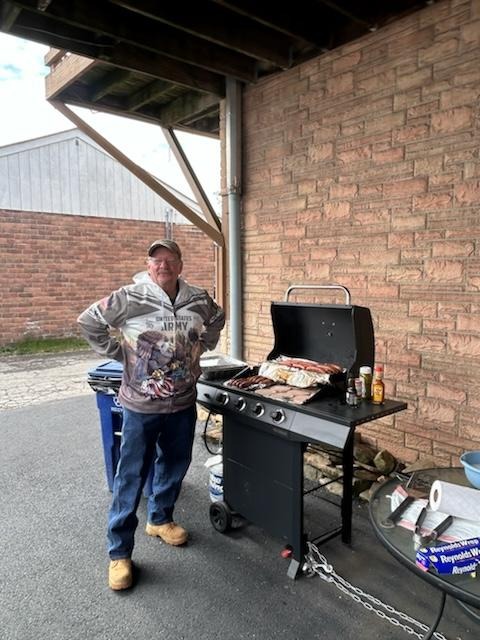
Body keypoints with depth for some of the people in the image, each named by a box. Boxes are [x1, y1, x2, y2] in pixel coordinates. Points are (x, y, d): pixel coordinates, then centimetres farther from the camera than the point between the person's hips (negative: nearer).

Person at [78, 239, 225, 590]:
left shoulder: (199, 299, -3)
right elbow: (89, 321, -2)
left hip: (183, 404, 4)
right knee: (131, 478, 5)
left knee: (174, 467, 20)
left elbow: (218, 319, 19)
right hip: (141, 406, -4)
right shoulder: (128, 298, -14)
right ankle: (120, 552, 21)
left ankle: (160, 519, 45)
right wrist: (120, 354, -4)